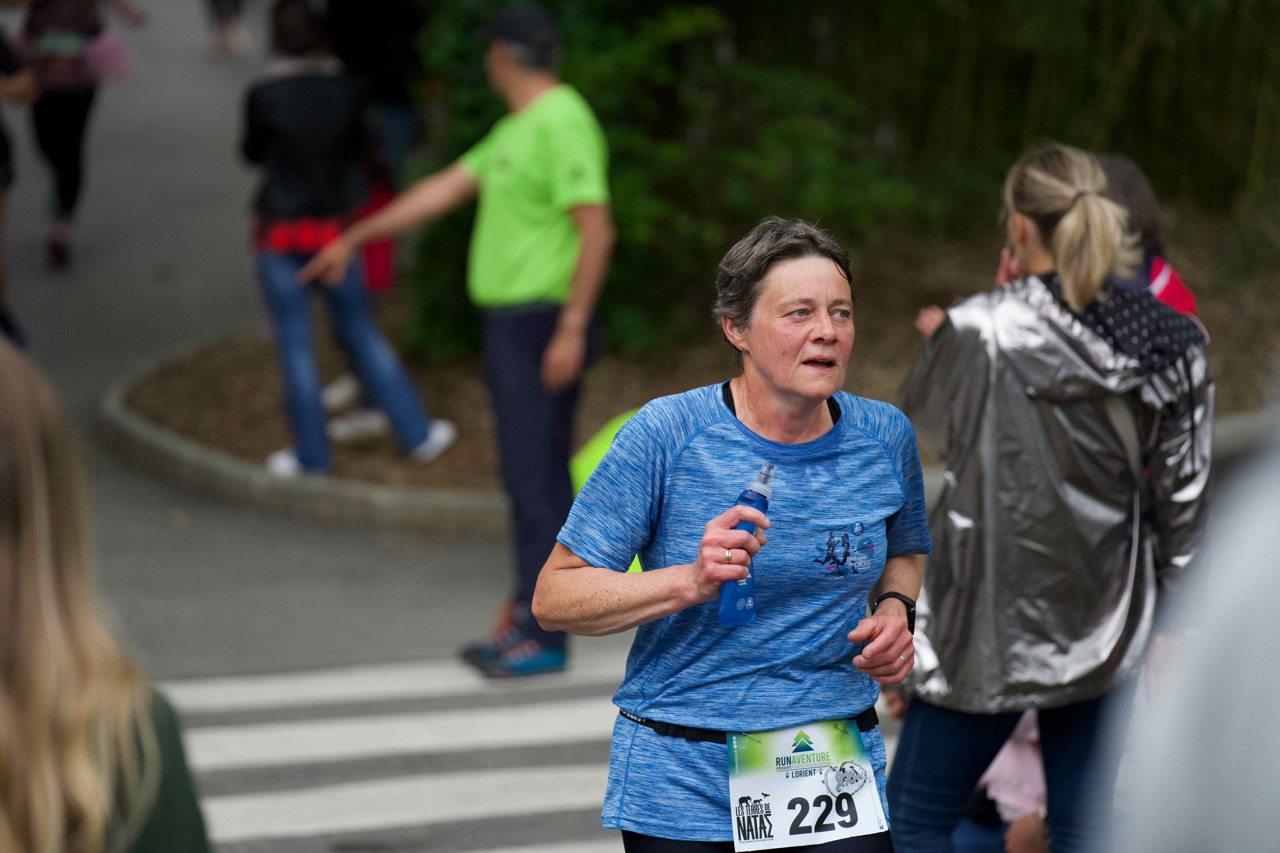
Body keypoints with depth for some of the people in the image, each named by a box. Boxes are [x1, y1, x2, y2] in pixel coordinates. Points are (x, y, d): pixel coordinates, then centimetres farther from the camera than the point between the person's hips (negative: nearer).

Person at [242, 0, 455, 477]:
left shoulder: (263, 96, -14)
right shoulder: (344, 90, -6)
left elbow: (253, 153, 2)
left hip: (280, 228, -3)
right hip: (335, 224, 3)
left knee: (294, 343, 7)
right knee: (361, 333, 15)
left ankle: (311, 454, 13)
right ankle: (417, 434, 19)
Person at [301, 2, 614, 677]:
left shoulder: (562, 122, -14)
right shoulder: (516, 129, 17)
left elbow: (596, 230, -20)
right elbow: (443, 190, 24)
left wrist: (571, 329, -22)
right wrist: (353, 240, 27)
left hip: (541, 326, -10)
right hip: (508, 319, 10)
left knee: (537, 480, -7)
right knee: (525, 477, 12)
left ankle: (543, 635, -2)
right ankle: (522, 620, 19)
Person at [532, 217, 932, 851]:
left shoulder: (884, 436, 0)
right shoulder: (665, 434, -12)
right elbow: (553, 597, -11)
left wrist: (894, 610, -1)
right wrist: (690, 581, -25)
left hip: (836, 774, 2)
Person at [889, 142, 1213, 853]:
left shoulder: (982, 333, -17)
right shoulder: (1172, 345, -5)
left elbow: (924, 424, 3)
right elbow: (1181, 496, 2)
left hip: (993, 624, -4)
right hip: (1108, 627, 4)